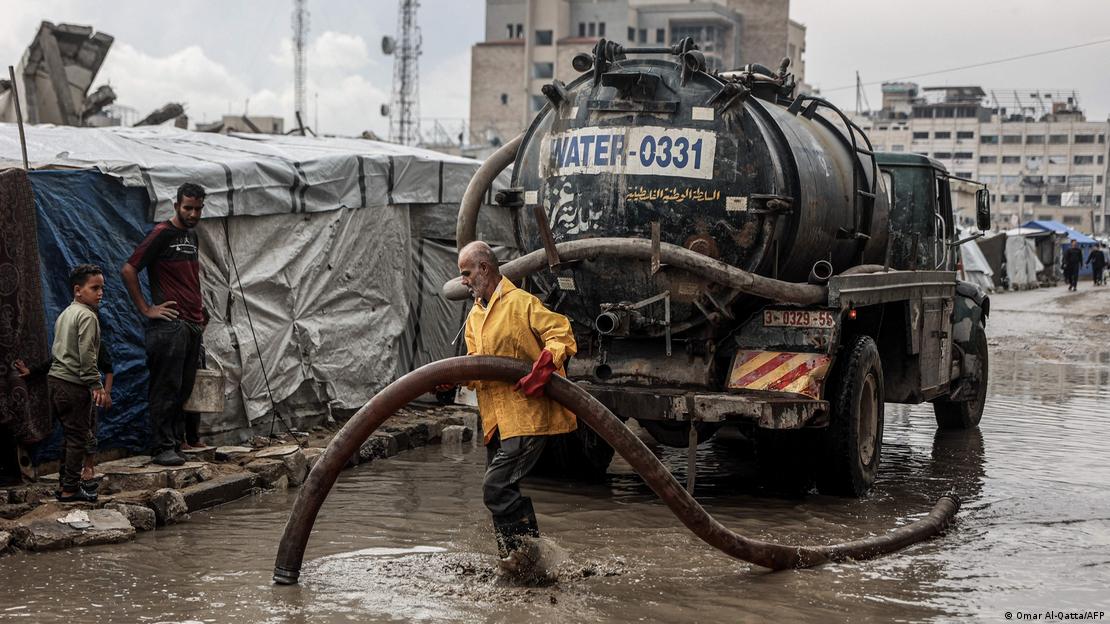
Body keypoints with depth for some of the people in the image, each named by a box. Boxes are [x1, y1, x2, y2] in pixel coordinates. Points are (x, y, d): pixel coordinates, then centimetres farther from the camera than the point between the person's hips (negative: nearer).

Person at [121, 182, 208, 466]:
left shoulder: (191, 235, 17)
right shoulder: (162, 233, -7)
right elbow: (128, 270, -12)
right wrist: (146, 309, -12)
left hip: (193, 324, 8)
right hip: (169, 323, -8)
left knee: (186, 387, 11)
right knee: (167, 387, -6)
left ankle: (183, 439, 17)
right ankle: (163, 448, -4)